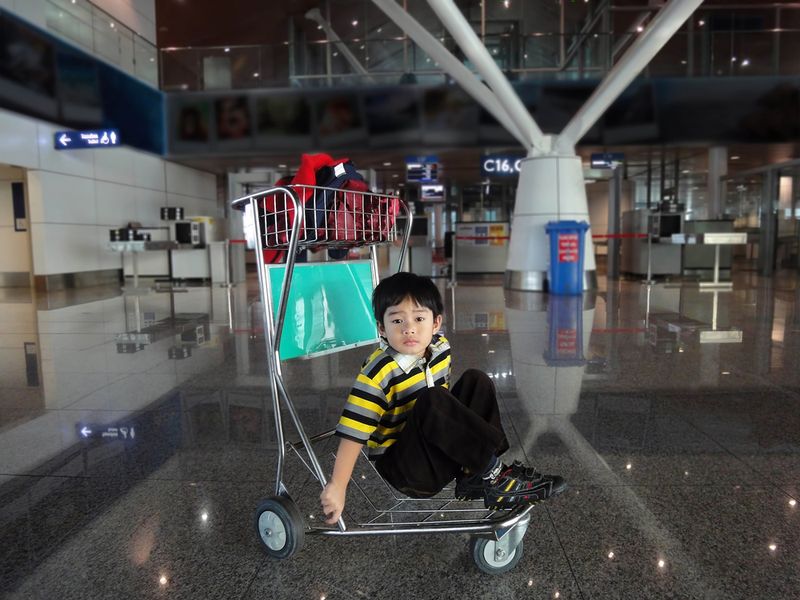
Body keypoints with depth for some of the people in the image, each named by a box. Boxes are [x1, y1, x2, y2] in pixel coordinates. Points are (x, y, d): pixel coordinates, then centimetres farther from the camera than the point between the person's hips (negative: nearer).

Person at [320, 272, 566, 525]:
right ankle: (492, 474, -18)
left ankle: (473, 477, -10)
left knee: (476, 380, -2)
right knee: (431, 402, -33)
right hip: (403, 469, -7)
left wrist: (467, 434, 19)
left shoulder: (439, 347, -3)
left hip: (437, 451, 7)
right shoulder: (379, 372, -23)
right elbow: (353, 433, -25)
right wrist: (337, 486, -28)